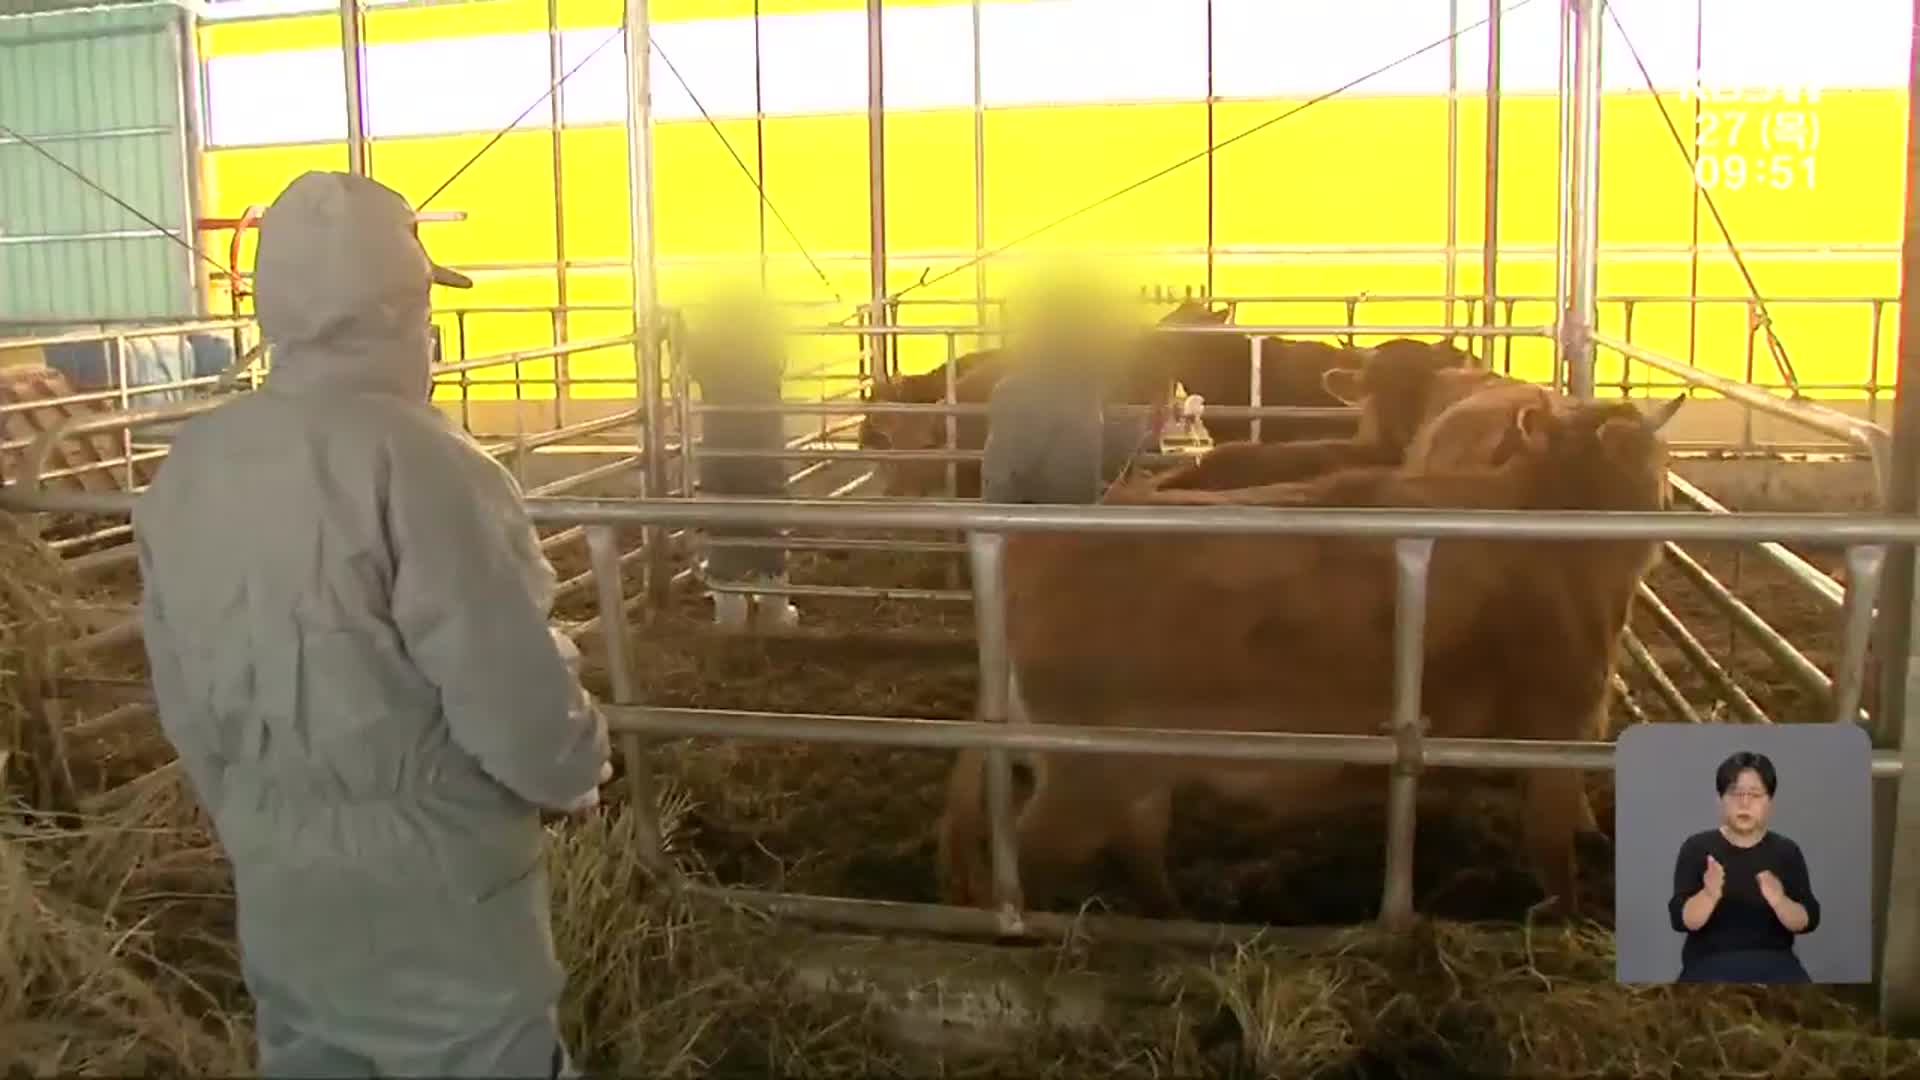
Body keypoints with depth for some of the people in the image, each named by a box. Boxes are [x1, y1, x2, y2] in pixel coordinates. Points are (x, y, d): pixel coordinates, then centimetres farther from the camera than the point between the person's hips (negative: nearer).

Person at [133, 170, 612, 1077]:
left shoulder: (188, 466, 0)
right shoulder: (409, 458, -22)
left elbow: (183, 702, 8)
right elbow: (514, 695, -22)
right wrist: (578, 769, -1)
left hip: (274, 888, 7)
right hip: (431, 899, -7)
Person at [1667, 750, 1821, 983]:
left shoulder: (1786, 851, 6)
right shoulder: (1697, 847, 0)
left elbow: (1809, 921, -1)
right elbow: (1680, 919, -7)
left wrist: (1779, 901, -21)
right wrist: (1709, 895, -27)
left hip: (1773, 961, 2)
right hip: (1710, 962, -2)